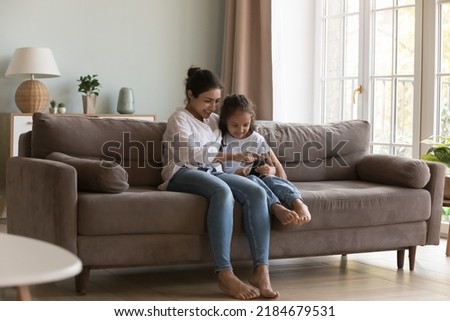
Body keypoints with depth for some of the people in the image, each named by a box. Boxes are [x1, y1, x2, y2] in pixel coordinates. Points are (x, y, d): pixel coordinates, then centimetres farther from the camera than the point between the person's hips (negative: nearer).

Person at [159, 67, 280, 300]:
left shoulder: (215, 120, 24)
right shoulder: (179, 119, 2)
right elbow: (194, 155, -14)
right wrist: (233, 155, -18)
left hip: (213, 174, 6)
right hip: (183, 175, -6)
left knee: (256, 192, -25)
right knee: (222, 191, -40)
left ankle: (260, 270, -35)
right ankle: (225, 274, -43)